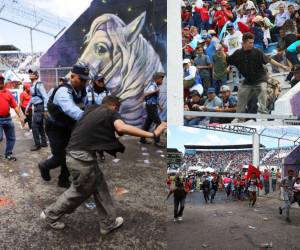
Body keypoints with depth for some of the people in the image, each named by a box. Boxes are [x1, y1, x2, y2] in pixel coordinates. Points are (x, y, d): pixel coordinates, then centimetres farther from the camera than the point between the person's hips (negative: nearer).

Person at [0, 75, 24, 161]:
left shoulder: (8, 92, 7)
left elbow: (15, 106, 7)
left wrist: (20, 116, 3)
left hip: (8, 118, 5)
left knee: (11, 138, 10)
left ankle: (8, 154, 25)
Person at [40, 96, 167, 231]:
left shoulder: (91, 109, 17)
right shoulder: (111, 113, -4)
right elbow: (122, 128, -26)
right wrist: (152, 134, -26)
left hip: (76, 153, 9)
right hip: (82, 157, -9)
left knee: (99, 187, 18)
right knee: (80, 192, 14)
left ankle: (108, 223, 29)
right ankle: (50, 214, 33)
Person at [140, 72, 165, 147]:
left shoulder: (155, 86, 12)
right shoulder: (153, 86, -16)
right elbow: (145, 94, -30)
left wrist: (159, 106, 29)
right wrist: (155, 91, -36)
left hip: (153, 107, 9)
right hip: (151, 107, -9)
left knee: (148, 123, 13)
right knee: (159, 123, -9)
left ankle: (142, 139, 22)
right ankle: (157, 141, -5)